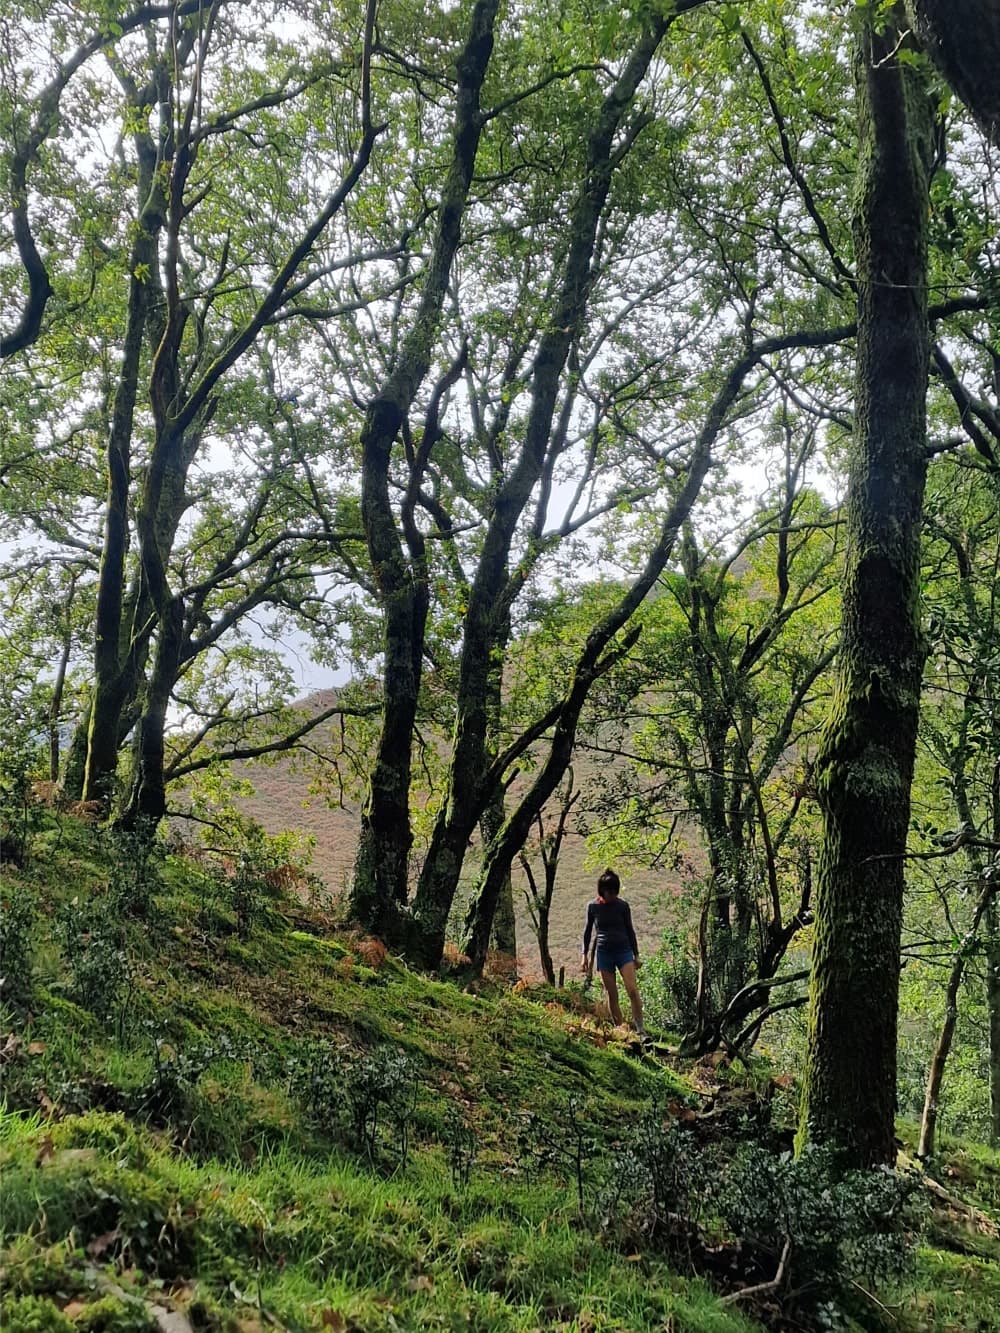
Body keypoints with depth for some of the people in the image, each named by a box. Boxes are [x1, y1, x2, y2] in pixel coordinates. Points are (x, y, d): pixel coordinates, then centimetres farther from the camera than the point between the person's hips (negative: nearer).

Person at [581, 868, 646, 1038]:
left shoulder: (622, 906, -1)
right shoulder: (593, 906, 1)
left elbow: (630, 930, 8)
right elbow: (588, 931, 11)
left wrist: (636, 955, 10)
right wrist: (585, 955, 10)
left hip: (624, 951, -1)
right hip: (604, 953, 1)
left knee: (632, 990, -15)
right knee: (612, 995, 1)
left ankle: (640, 1029, -12)